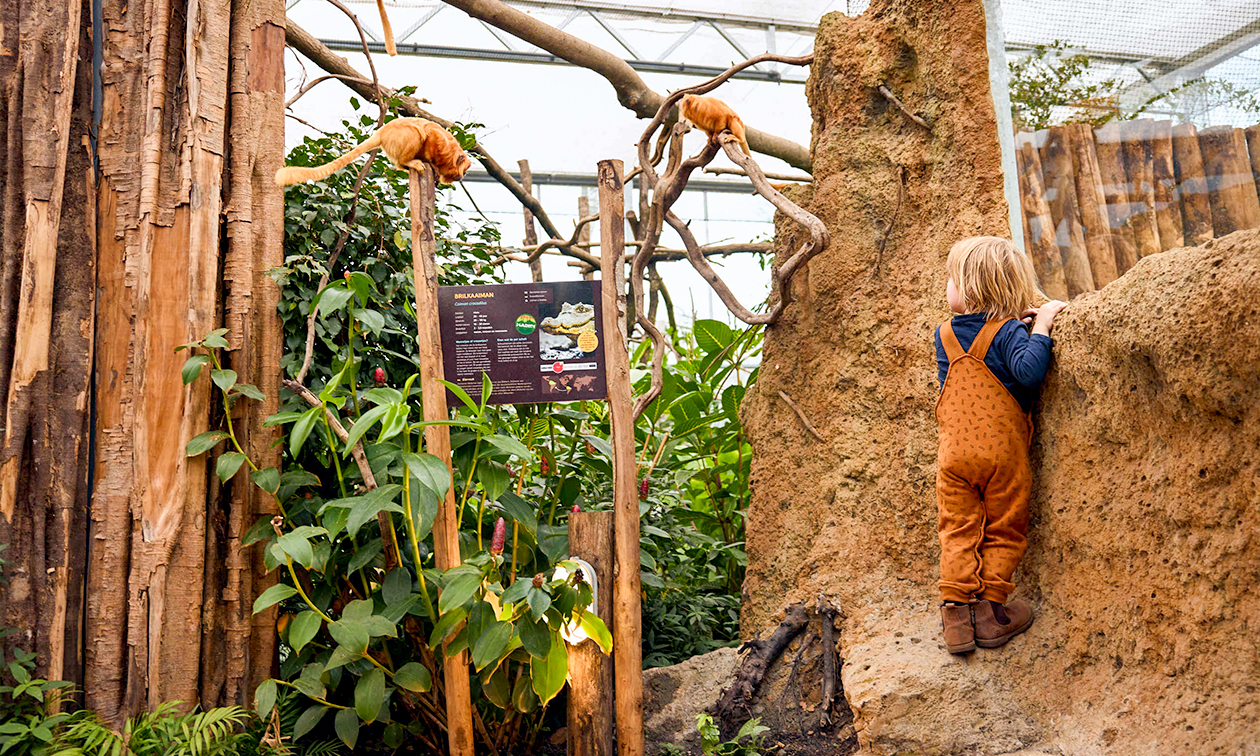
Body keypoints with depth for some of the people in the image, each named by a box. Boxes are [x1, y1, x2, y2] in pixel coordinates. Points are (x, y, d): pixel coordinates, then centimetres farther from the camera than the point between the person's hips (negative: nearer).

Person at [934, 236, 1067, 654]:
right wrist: (1040, 328, -13)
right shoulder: (1009, 331, -8)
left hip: (954, 451, 3)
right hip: (1002, 449, -3)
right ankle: (991, 611, 11)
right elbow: (1029, 373, -24)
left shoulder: (944, 335, 7)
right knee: (1003, 532, 10)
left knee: (957, 531, 8)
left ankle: (956, 611, 4)